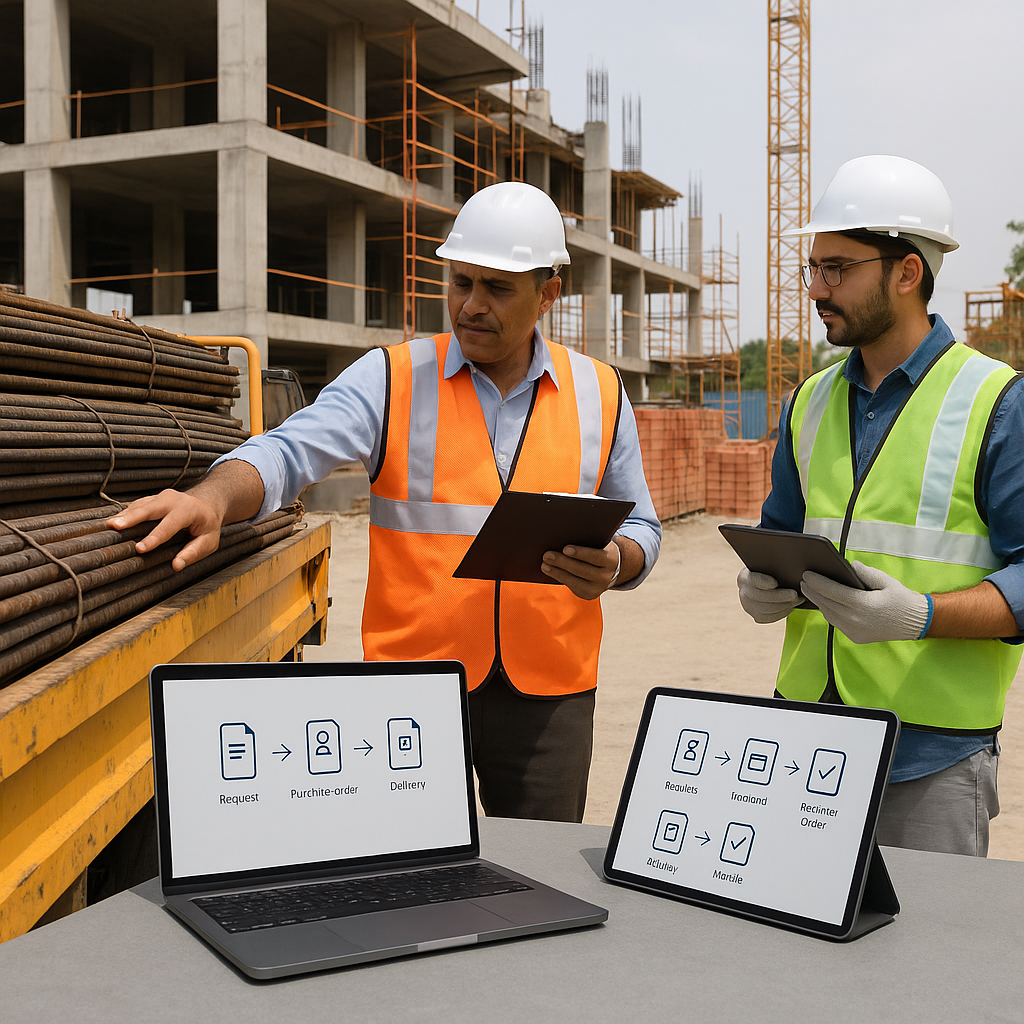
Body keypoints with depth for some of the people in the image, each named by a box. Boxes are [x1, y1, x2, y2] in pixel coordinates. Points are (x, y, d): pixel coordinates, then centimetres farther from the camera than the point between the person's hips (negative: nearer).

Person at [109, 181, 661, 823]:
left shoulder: (601, 395, 7)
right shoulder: (393, 379, 0)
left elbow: (640, 527, 13)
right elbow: (289, 454, -13)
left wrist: (613, 565, -10)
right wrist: (213, 499, -34)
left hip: (550, 693, 2)